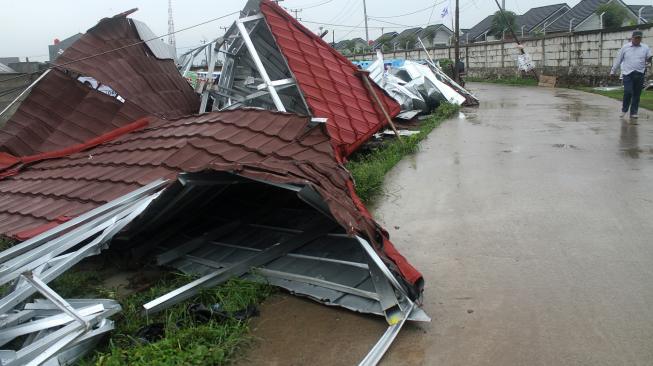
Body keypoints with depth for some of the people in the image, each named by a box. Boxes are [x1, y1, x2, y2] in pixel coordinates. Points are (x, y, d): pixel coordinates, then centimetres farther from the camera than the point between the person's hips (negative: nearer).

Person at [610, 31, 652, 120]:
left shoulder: (645, 48, 11)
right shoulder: (625, 47, 8)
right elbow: (618, 60, 11)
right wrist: (613, 71, 10)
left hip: (639, 74, 2)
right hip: (628, 73, -2)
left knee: (637, 95, 3)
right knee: (628, 92, -13)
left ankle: (633, 112, 11)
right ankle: (624, 110, 8)